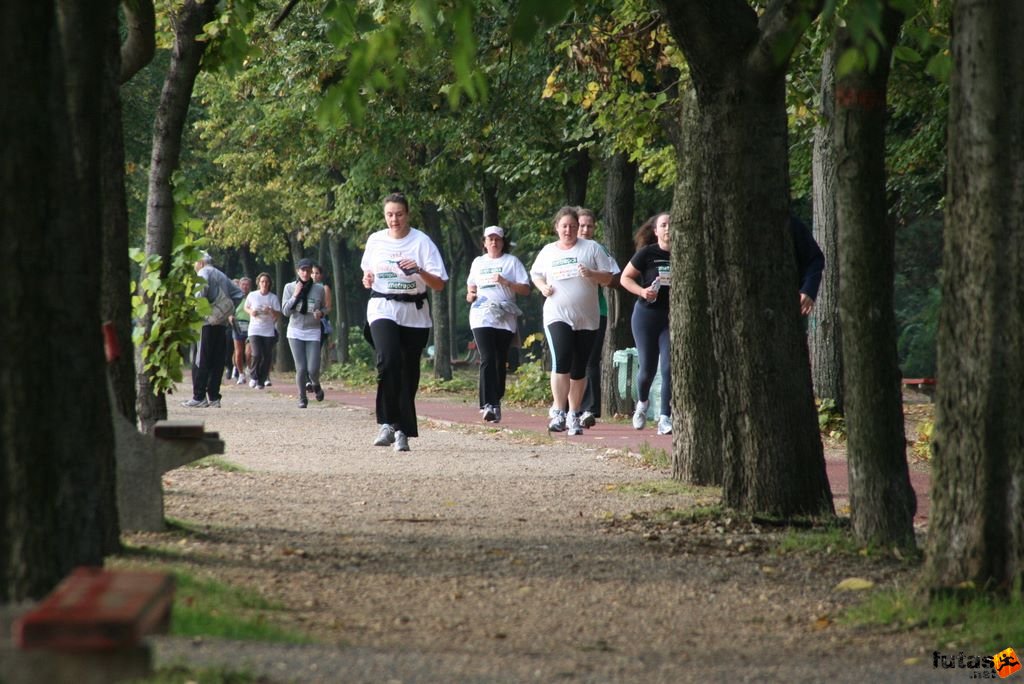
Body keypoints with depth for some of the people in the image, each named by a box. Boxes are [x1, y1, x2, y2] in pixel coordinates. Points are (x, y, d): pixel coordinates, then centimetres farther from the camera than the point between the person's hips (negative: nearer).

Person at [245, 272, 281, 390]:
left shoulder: (273, 298, 0)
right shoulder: (252, 295, 2)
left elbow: (279, 315, -1)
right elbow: (246, 307, 18)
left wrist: (271, 311, -21)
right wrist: (251, 312, -4)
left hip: (269, 331, 1)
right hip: (255, 330, -1)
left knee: (267, 357, 0)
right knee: (257, 354, -17)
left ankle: (261, 381, 13)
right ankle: (253, 376, 4)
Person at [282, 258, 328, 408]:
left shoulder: (319, 289, 0)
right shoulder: (290, 287, -1)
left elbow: (323, 308, 14)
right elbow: (285, 311, -4)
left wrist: (320, 313, -10)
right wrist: (295, 295, -16)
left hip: (313, 332, 0)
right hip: (295, 331, 0)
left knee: (313, 369, -9)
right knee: (301, 368, -7)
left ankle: (315, 384, 26)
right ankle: (302, 398, 12)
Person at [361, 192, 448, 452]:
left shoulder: (422, 242, -3)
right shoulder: (375, 240, 7)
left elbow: (439, 285, -5)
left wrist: (419, 271, -23)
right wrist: (367, 280, 2)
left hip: (414, 314, 0)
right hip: (382, 310, 0)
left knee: (408, 374, 3)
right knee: (388, 360, -24)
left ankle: (402, 431, 16)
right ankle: (387, 423, -20)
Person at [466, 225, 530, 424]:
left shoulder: (512, 262, 7)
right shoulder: (478, 262, 18)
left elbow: (525, 289, 1)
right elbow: (471, 286, 31)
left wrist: (506, 282, -13)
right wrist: (470, 295, 9)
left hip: (505, 319, -1)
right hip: (482, 317, 1)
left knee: (500, 361, 5)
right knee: (487, 359, -14)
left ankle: (496, 402, 17)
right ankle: (488, 404, -24)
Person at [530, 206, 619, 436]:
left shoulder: (591, 248, 4)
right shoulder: (548, 252, 10)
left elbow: (608, 277, 4)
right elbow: (535, 274, 25)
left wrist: (591, 274, -16)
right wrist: (542, 286, 3)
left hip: (587, 319, 1)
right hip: (557, 316, -1)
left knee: (579, 369, 6)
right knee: (561, 360, -20)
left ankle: (574, 415, 18)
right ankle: (558, 412, -21)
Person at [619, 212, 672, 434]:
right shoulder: (647, 254, -5)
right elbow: (625, 278, 1)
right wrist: (642, 291, -16)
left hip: (672, 317, 1)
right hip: (647, 314, -1)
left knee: (669, 366, -9)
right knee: (648, 367, 5)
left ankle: (665, 418, -5)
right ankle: (642, 402, 36)